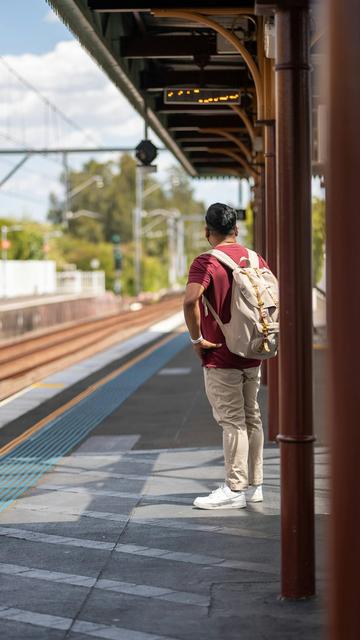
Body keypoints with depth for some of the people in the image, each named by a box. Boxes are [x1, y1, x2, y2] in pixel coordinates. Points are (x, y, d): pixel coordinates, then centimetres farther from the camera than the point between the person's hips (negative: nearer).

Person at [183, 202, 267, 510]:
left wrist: (196, 338, -17)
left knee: (232, 422, -3)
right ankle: (254, 485, 21)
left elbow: (191, 300, -29)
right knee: (251, 418, 13)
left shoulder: (207, 262, -14)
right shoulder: (256, 259, 7)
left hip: (220, 357, -7)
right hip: (252, 356, 7)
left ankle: (235, 490, 2)